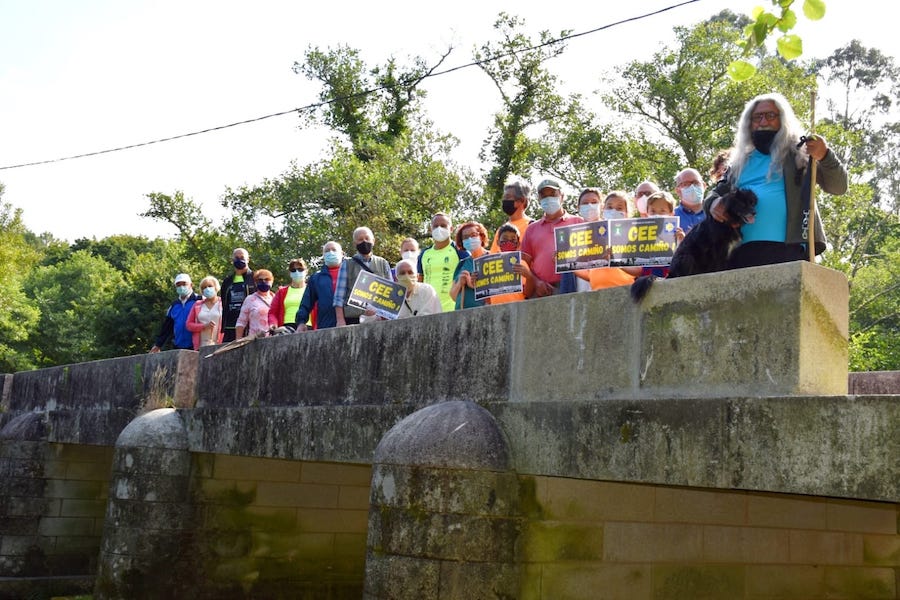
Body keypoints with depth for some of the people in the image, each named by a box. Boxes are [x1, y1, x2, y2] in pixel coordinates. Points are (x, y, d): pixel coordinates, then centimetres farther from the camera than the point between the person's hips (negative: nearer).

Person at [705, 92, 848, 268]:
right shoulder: (741, 161, 23)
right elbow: (717, 192, 24)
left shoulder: (798, 153, 12)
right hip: (743, 251, 4)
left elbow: (838, 187, 6)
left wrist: (825, 156, -14)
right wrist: (713, 203, -1)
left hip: (788, 248, -4)